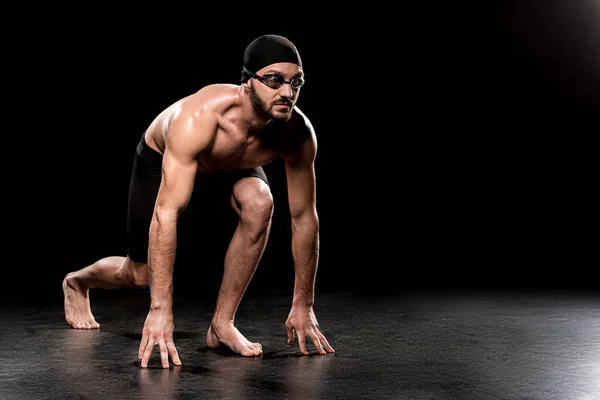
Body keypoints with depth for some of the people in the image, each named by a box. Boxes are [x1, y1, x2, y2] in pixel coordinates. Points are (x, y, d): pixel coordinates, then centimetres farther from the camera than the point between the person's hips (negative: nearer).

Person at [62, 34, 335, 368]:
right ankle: (77, 283, 43)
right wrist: (160, 309, -48)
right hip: (163, 157, -2)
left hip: (234, 165, 3)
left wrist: (303, 306, -19)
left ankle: (222, 323, -15)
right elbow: (166, 214, -47)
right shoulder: (198, 118, -46)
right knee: (141, 274, 6)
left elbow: (305, 218, -23)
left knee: (259, 204, -33)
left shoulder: (298, 133, -34)